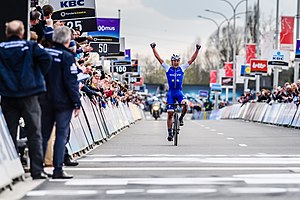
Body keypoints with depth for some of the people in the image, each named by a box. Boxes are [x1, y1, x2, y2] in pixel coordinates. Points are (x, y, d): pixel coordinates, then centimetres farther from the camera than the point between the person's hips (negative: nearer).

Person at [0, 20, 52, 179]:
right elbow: (46, 58, -14)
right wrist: (39, 76, 0)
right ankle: (37, 170, -2)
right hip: (29, 95, -1)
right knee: (34, 134, 2)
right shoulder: (30, 46, 0)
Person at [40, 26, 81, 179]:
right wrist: (77, 103, -8)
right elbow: (71, 82, -13)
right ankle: (58, 170, -3)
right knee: (61, 135, -1)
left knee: (44, 134, 12)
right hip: (63, 103, -5)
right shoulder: (67, 56, -11)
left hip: (45, 101, 6)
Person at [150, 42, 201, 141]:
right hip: (171, 93, 0)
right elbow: (158, 58, 0)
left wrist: (197, 50, -7)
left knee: (185, 104, -31)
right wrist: (153, 48, -8)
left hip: (179, 92, 0)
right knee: (170, 113, -2)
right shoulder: (168, 68, 3)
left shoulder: (182, 68, 5)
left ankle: (181, 118, -4)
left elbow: (192, 59, 2)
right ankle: (170, 133, 7)